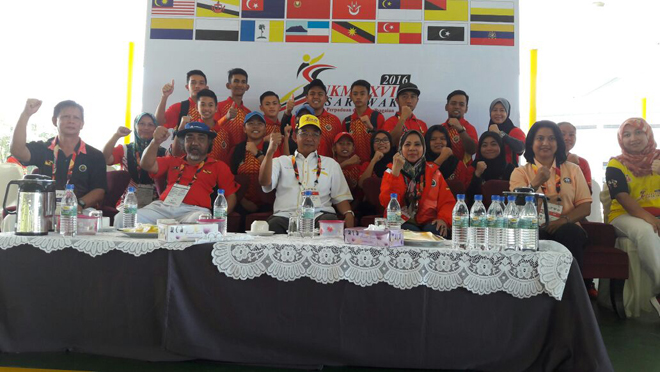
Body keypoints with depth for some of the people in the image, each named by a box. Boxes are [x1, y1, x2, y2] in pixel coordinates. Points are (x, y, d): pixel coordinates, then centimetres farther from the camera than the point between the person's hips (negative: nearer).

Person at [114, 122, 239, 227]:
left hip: (195, 210, -4)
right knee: (122, 218, -19)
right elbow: (147, 165, 15)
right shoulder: (172, 161, 28)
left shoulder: (219, 167, 18)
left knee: (197, 223, -43)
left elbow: (231, 197, 10)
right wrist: (156, 142, -1)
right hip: (162, 207, 4)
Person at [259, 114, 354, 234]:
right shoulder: (281, 161, 22)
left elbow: (341, 197, 16)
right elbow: (264, 183, 4)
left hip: (319, 215, 1)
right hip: (286, 215, 0)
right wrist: (270, 152, -7)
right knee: (273, 225, -36)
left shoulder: (331, 164, 25)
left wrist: (348, 214, -6)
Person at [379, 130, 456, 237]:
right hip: (402, 223, -2)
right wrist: (396, 170, -17)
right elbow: (388, 202, -10)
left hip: (428, 222, 2)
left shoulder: (433, 170, 13)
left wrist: (443, 219, -12)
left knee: (435, 231, -31)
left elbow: (447, 201, 9)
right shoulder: (391, 170, 7)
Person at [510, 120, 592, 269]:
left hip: (567, 229, 2)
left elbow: (585, 207, 9)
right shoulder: (520, 172, 12)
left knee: (569, 232, -34)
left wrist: (564, 220, -11)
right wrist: (535, 183, -21)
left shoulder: (573, 170, 19)